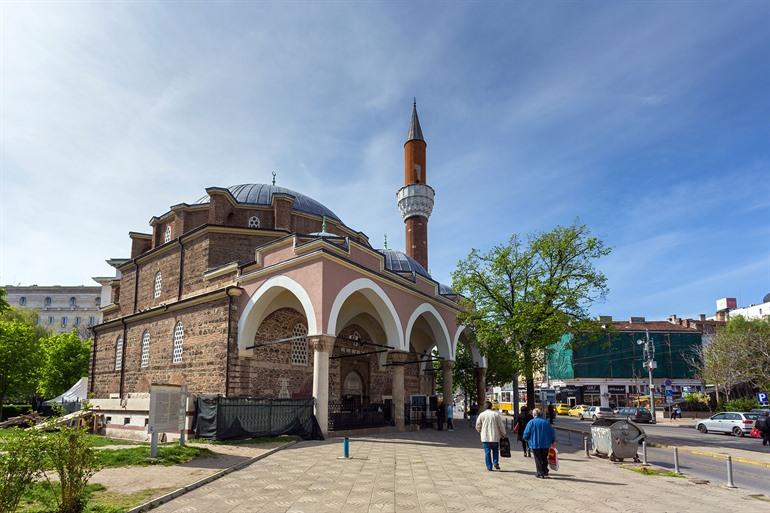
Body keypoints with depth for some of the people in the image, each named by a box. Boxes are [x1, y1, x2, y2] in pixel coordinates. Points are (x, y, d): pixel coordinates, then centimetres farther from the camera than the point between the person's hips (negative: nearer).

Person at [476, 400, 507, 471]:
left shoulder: (482, 415, -1)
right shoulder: (496, 414, -4)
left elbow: (477, 426, 6)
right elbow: (501, 425, -1)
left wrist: (480, 431, 27)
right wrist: (503, 434, 12)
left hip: (485, 437, 0)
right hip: (495, 436, 0)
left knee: (487, 452, 6)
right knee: (495, 450, 18)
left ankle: (489, 467, 6)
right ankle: (496, 462, 3)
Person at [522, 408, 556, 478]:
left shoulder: (531, 422, -10)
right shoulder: (546, 422, 0)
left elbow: (526, 434, -10)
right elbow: (552, 433, 5)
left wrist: (527, 440, 11)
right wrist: (552, 442, 19)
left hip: (535, 444, -3)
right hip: (546, 444, 3)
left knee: (538, 459, 7)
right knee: (545, 459, 19)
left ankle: (540, 473, 7)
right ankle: (545, 472, 22)